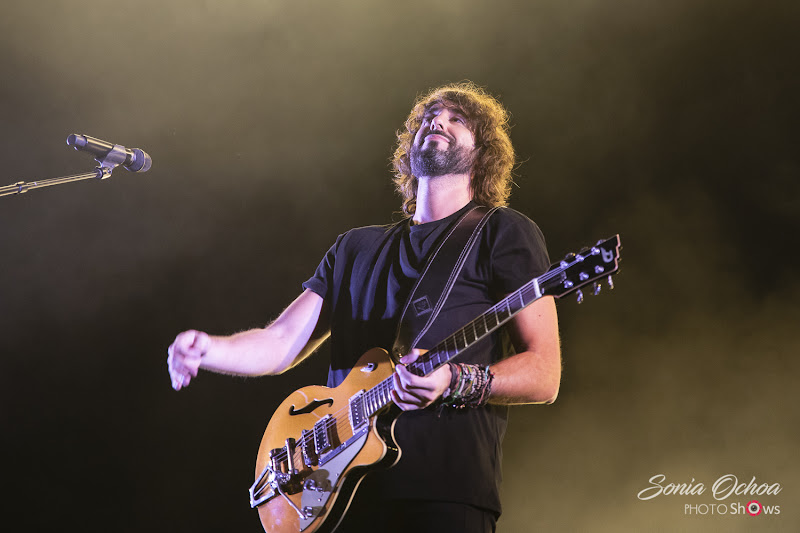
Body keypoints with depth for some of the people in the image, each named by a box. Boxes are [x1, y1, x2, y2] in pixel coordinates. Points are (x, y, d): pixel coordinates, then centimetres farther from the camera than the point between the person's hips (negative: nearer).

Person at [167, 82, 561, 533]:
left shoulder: (502, 233, 6)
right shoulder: (357, 248, 23)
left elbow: (545, 377, -2)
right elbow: (280, 343, 17)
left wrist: (455, 380, -19)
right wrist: (207, 349, -3)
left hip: (447, 489, -4)